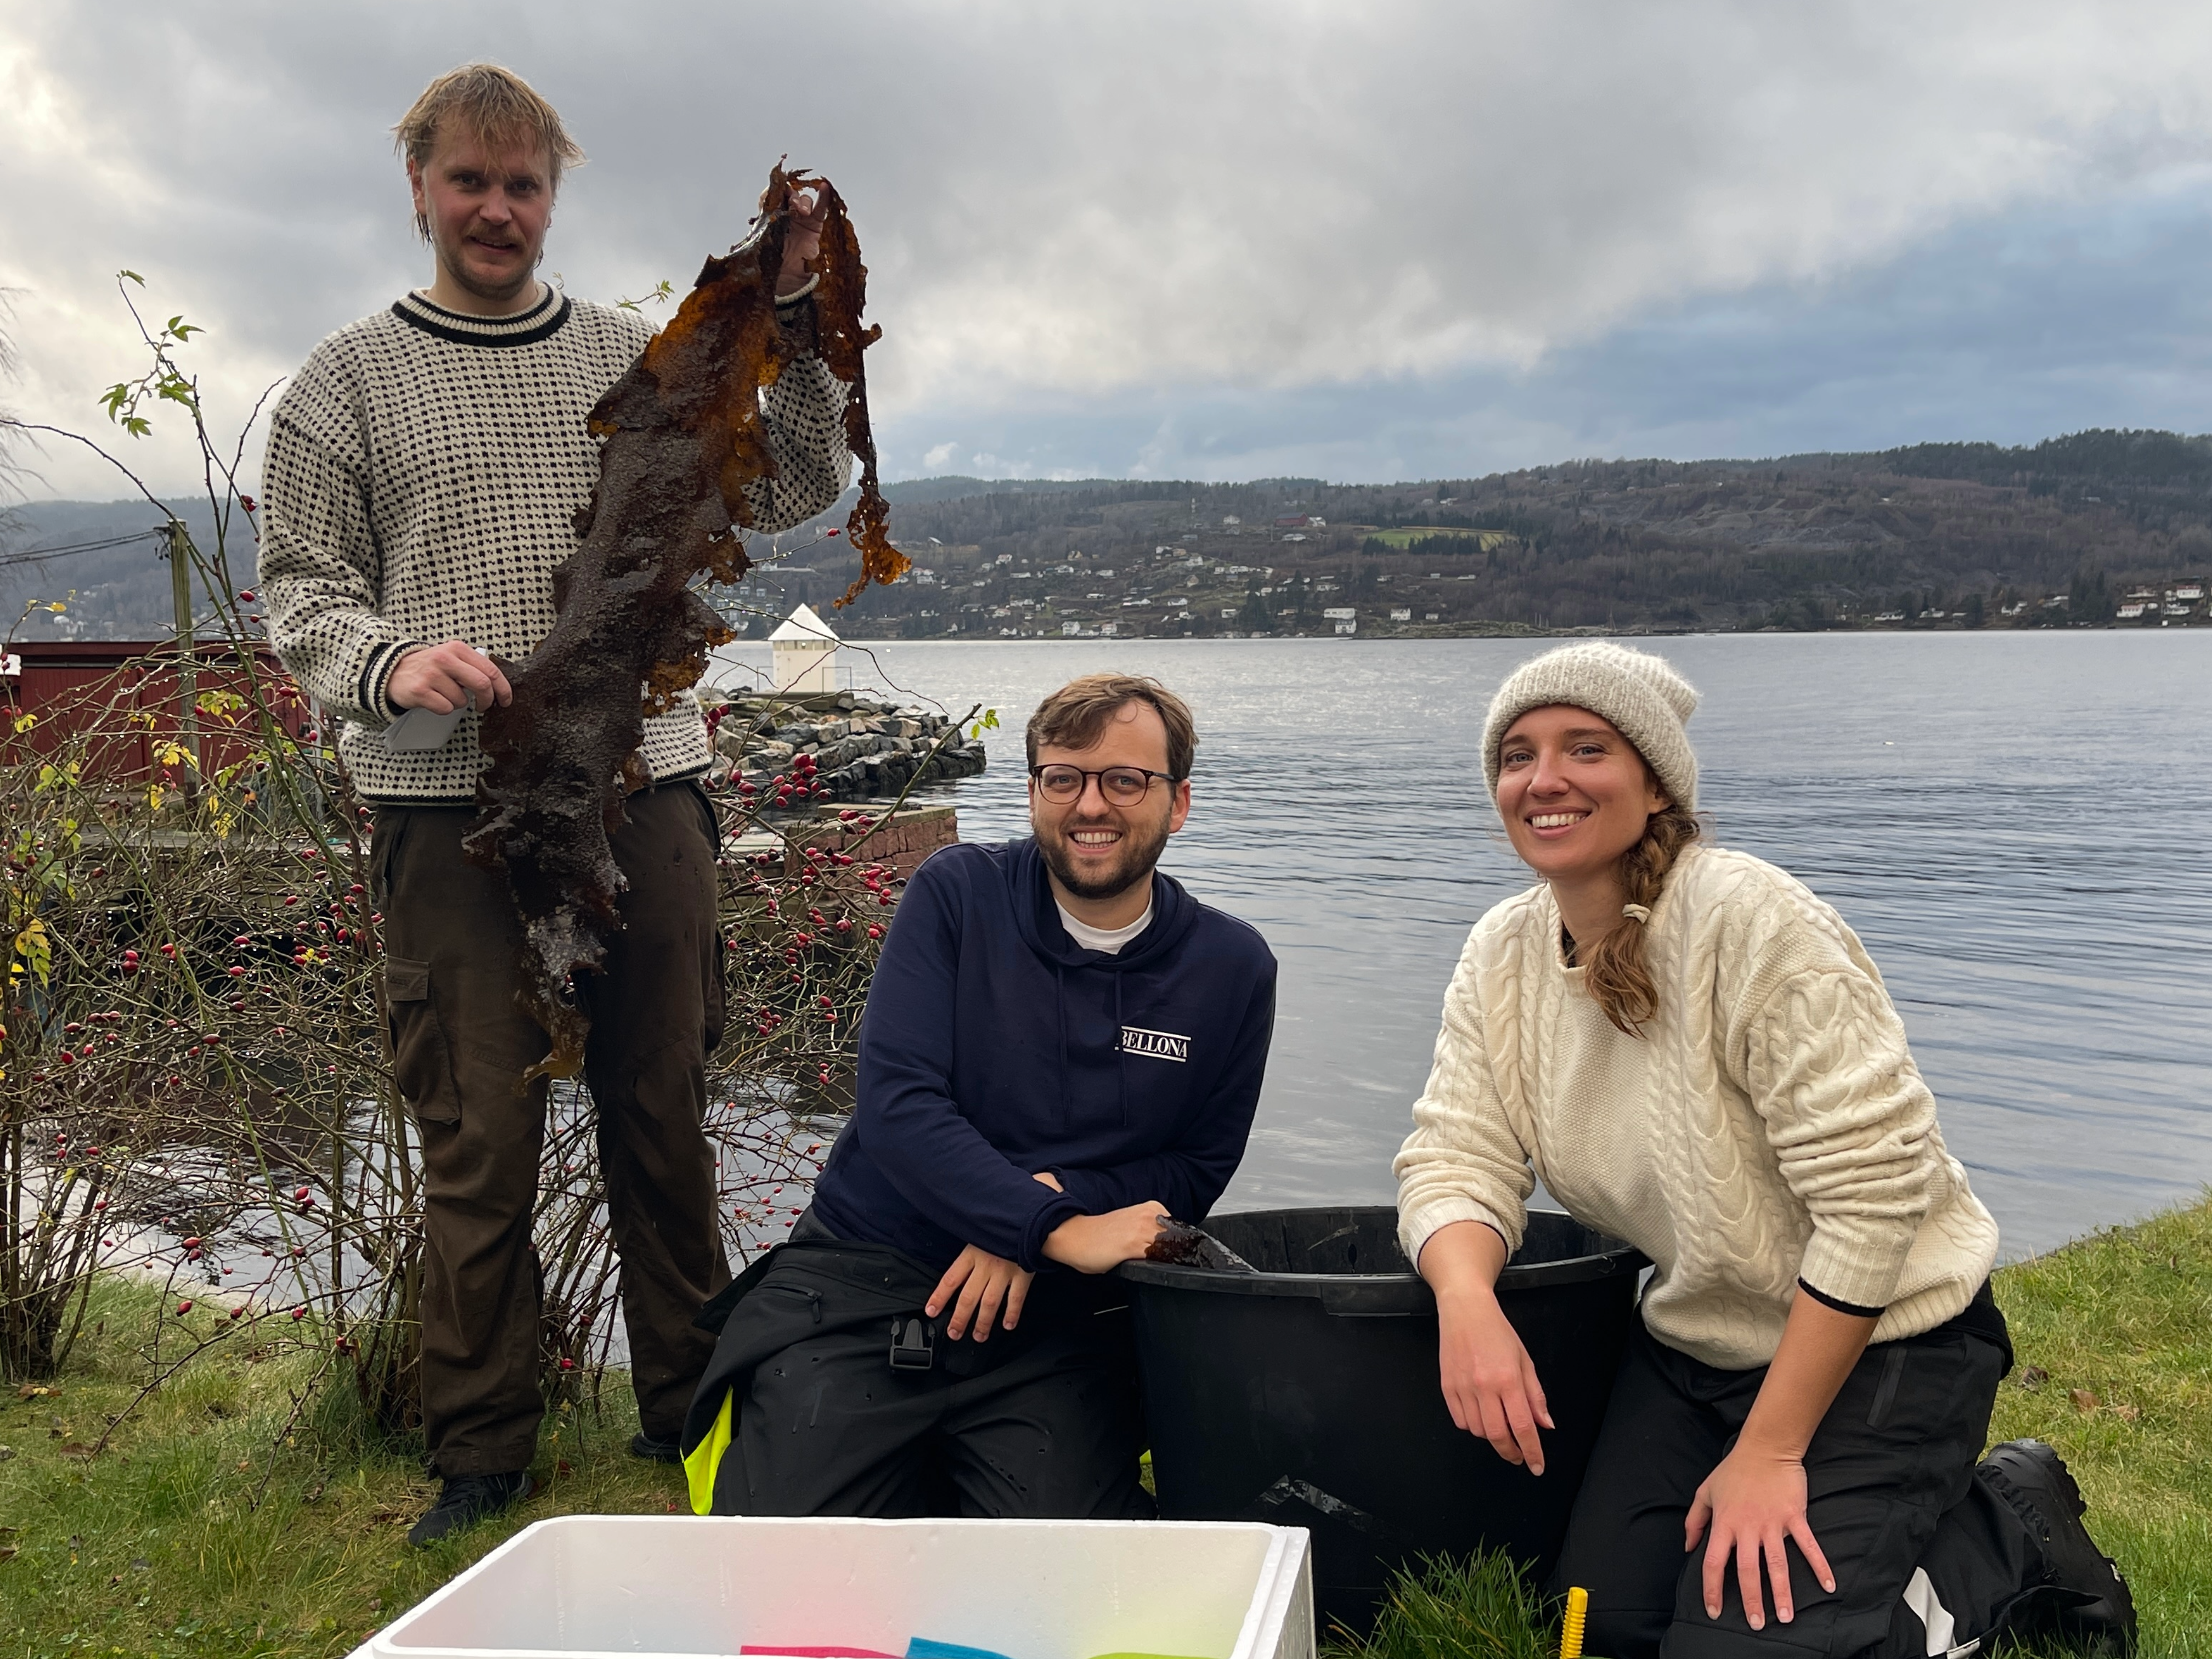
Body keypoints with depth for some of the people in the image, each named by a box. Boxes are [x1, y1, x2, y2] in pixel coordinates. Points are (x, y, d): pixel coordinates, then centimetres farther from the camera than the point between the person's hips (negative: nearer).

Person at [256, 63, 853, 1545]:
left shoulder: (638, 356, 15)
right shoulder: (353, 381, 10)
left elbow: (797, 486, 10)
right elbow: (300, 586, 7)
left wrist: (796, 310, 0)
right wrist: (389, 664, -13)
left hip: (647, 787, 2)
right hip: (451, 810, -2)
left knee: (666, 1118, 9)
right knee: (481, 1143, 1)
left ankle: (690, 1410, 24)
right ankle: (482, 1457, 15)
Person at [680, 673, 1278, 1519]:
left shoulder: (1232, 969, 3)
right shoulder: (959, 894, -2)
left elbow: (1196, 1169, 6)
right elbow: (896, 1104, -12)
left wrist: (1052, 1194, -14)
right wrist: (1058, 1227, -23)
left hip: (1057, 1321, 1)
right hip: (862, 1284, -1)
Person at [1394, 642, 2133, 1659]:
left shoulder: (1751, 920, -24)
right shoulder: (1502, 955, -3)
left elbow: (1872, 1194, -25)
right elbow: (1456, 1156, -8)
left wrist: (1768, 1452, -22)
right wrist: (1466, 1300, -31)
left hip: (1876, 1339, -7)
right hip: (1696, 1338, 7)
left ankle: (2013, 1526, 11)